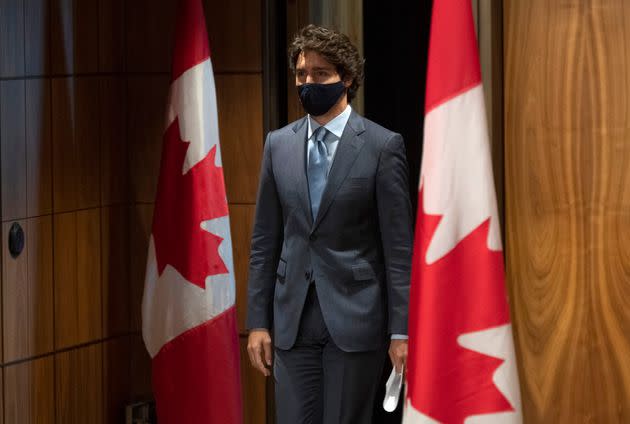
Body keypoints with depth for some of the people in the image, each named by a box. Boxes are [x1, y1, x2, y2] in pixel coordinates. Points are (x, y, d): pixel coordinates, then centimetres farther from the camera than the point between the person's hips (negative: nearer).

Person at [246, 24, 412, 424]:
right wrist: (258, 322, 6)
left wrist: (401, 330, -9)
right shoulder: (279, 144, 9)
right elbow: (264, 242, 11)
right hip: (293, 321, 4)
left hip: (354, 319, -4)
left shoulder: (382, 146, -4)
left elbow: (399, 246, -5)